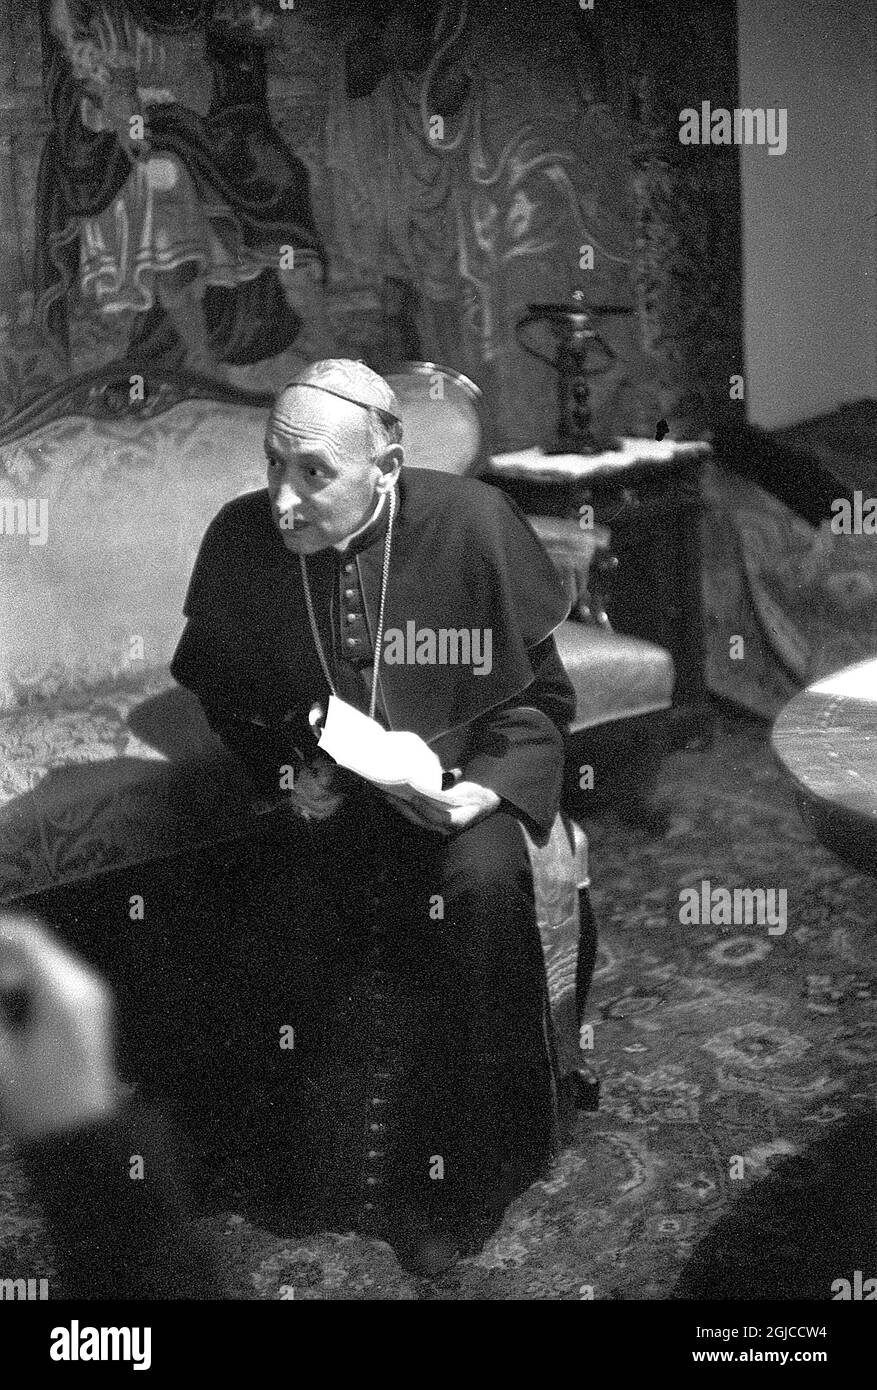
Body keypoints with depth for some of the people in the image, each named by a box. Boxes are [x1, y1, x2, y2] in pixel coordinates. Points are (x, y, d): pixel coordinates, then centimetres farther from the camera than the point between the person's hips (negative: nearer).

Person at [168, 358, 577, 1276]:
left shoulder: (473, 523, -14)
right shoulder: (239, 538, -9)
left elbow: (540, 694, -2)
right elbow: (209, 697, 8)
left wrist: (489, 787, -19)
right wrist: (281, 775, -9)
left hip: (454, 788, -2)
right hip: (311, 798, 2)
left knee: (483, 886, -33)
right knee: (248, 909, -27)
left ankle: (455, 1190, -13)